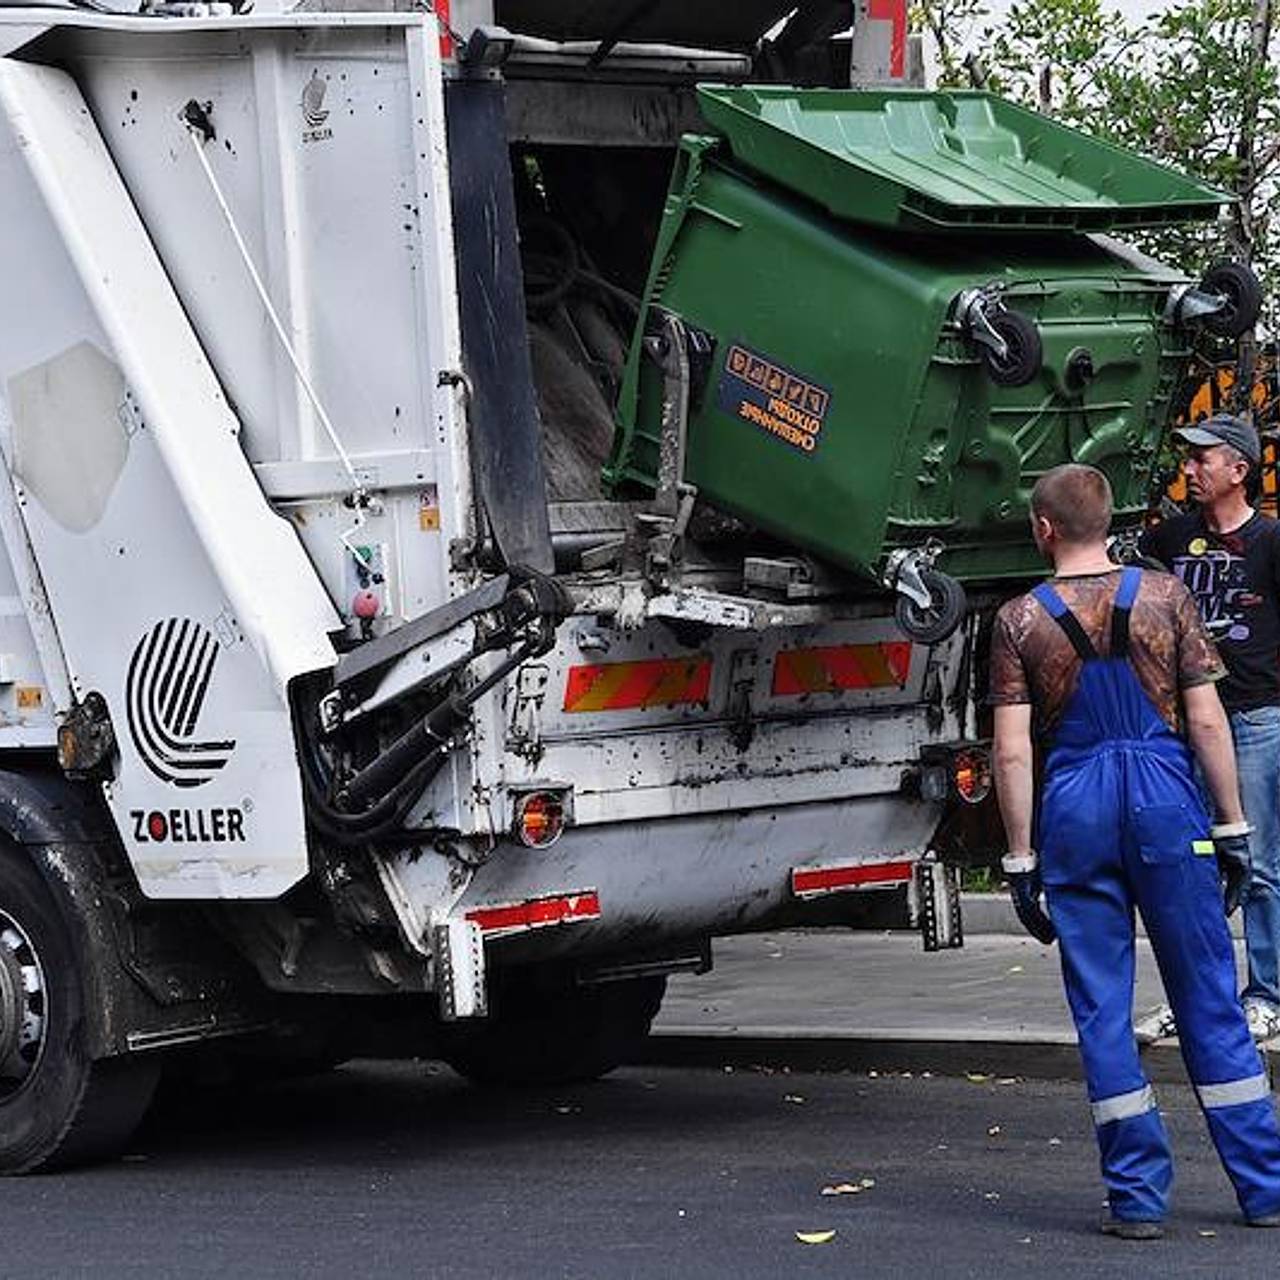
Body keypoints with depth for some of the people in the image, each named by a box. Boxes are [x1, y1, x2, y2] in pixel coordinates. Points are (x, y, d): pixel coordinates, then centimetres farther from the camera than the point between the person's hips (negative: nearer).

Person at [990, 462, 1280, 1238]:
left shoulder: (1021, 621, 0)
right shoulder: (1165, 597, 2)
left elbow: (1013, 752, -4)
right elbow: (1207, 722, -1)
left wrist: (1021, 859, 1)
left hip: (1076, 812, -1)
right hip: (1167, 805, 1)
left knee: (1102, 1011, 6)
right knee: (1210, 1000, 8)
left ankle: (1139, 1196, 6)